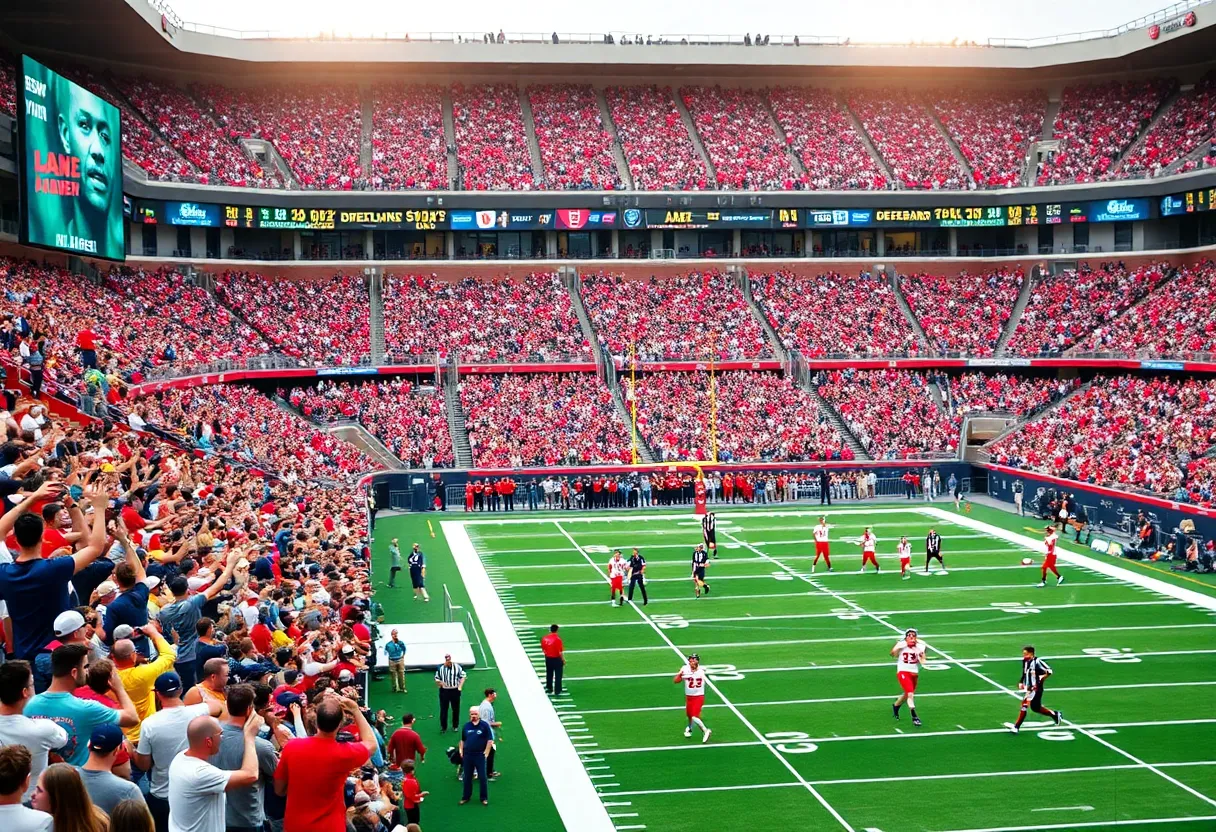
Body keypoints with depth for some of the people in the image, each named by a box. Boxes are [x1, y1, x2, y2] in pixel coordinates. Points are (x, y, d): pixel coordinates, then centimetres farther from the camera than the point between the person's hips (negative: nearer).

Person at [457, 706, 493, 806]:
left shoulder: (484, 725, -5)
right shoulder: (466, 726, 7)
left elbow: (490, 740, -5)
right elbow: (462, 740, 15)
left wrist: (486, 752, -9)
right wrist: (461, 752, 7)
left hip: (480, 755, -4)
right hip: (467, 755, 4)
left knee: (483, 778, 0)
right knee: (467, 777, 10)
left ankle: (484, 798, 10)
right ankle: (466, 797, 21)